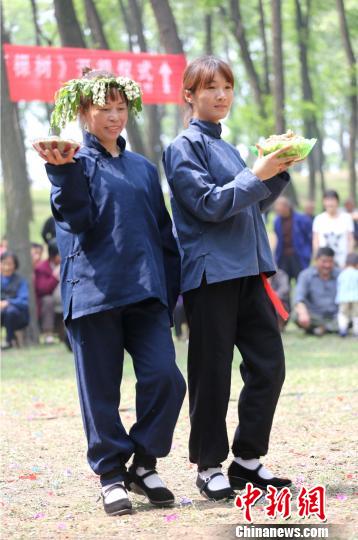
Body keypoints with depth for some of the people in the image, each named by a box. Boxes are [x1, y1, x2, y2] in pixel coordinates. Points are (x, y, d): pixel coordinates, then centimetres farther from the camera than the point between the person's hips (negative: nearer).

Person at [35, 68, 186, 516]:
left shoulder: (143, 169, 18)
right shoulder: (76, 161, 3)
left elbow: (164, 233, 20)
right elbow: (76, 219, -12)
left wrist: (169, 290, 13)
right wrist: (63, 171, -26)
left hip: (145, 292, 4)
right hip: (94, 290, -4)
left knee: (164, 377, -9)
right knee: (100, 390, 0)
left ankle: (143, 464, 8)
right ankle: (111, 475, 11)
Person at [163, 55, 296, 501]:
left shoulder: (226, 147, 19)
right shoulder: (185, 147, -4)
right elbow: (209, 204, -14)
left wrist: (278, 171, 6)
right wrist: (256, 174, -16)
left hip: (247, 270, 8)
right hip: (211, 272, -8)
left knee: (268, 364, 5)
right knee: (212, 373, -1)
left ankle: (248, 459, 14)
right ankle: (209, 468, 8)